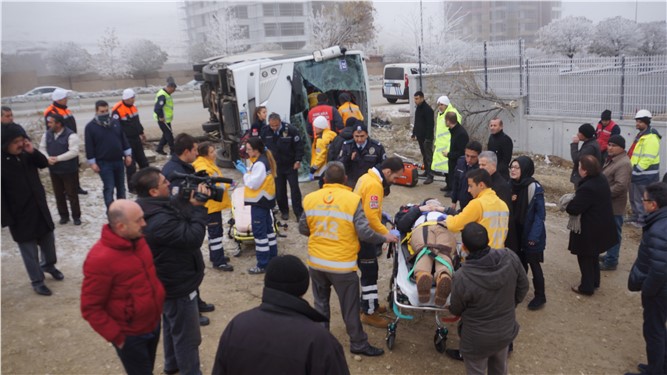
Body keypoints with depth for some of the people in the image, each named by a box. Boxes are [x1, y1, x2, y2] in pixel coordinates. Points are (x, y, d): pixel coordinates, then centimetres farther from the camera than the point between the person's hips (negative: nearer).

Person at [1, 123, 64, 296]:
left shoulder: (25, 154, -4)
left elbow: (44, 163, 8)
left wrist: (33, 151, -13)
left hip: (39, 207, 6)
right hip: (20, 215, -5)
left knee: (48, 239, 22)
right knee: (30, 250, 7)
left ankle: (49, 265, 47)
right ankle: (37, 281, 22)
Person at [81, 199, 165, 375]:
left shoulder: (138, 240, -4)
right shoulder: (100, 259, -27)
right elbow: (90, 308, -19)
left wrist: (159, 298, 8)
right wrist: (116, 337, -17)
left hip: (154, 324, 7)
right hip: (131, 336, -7)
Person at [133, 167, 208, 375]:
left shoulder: (154, 208, -4)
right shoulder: (159, 221, -35)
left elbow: (176, 207, 4)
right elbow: (193, 238, -31)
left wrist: (190, 198, -16)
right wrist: (198, 207, -21)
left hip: (170, 282, 11)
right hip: (179, 286, -11)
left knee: (172, 325, 29)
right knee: (187, 336, 7)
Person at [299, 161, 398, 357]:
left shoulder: (310, 198, -3)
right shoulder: (353, 199, -13)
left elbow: (303, 229, 6)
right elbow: (364, 232, -16)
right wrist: (385, 238, 1)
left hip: (316, 262, 4)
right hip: (342, 265, -4)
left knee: (320, 302, 21)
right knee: (350, 307, 11)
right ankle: (358, 344, 24)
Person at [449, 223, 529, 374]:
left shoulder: (462, 278, -34)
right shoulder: (510, 258, -23)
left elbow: (455, 310, -13)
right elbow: (523, 288, -3)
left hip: (477, 339, -4)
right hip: (506, 330, 4)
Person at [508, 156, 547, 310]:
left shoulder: (534, 188, -19)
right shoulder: (512, 185, 0)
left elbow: (540, 214, -17)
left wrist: (534, 236, -20)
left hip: (531, 234, -5)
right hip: (516, 232, 6)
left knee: (534, 264, 6)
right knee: (520, 263, 17)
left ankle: (540, 297, 22)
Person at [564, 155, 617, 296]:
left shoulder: (587, 188, -32)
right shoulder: (601, 179, -1)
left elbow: (574, 209, -27)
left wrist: (567, 204, -7)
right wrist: (576, 198, 1)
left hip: (589, 229, -9)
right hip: (601, 225, 9)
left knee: (585, 257, 8)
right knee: (593, 255, 24)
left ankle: (587, 287, 20)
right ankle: (594, 282, 38)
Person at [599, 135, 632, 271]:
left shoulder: (623, 164, -22)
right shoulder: (611, 159, 11)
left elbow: (620, 186, -30)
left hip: (614, 205, -10)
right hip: (608, 203, 10)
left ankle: (611, 261, 10)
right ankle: (610, 256, 32)